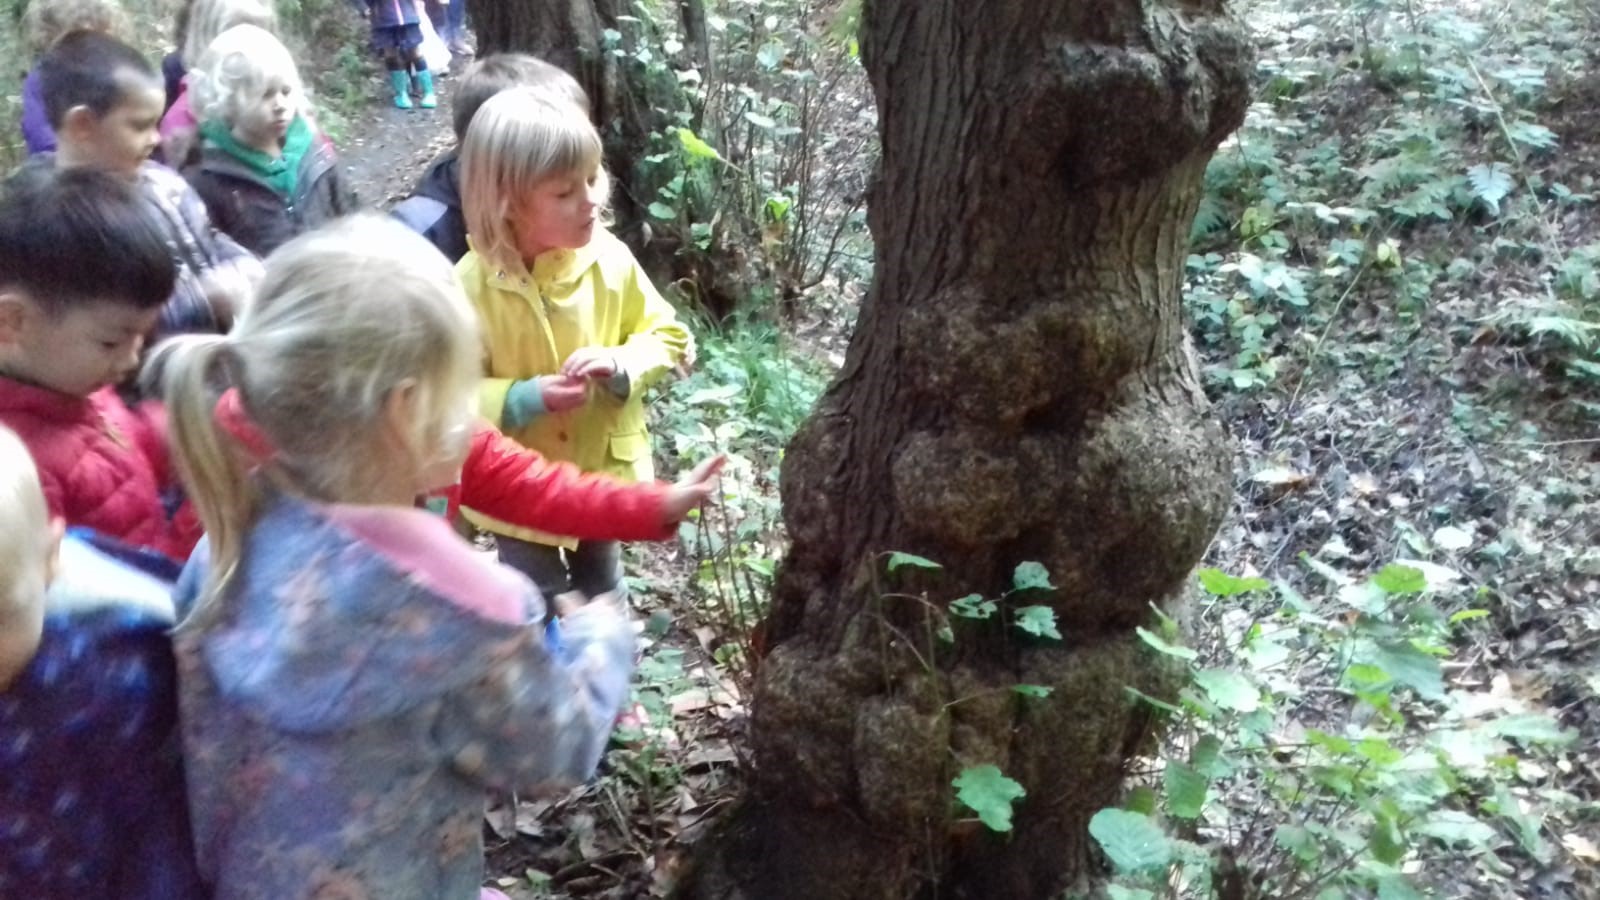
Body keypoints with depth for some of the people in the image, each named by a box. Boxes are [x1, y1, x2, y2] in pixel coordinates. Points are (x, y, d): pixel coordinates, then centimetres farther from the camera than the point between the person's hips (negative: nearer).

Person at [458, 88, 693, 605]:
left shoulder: (610, 259, -15)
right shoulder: (472, 284, -22)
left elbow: (668, 336, -2)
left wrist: (620, 366, -23)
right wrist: (528, 399, -30)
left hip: (603, 469, 3)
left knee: (603, 591, 27)